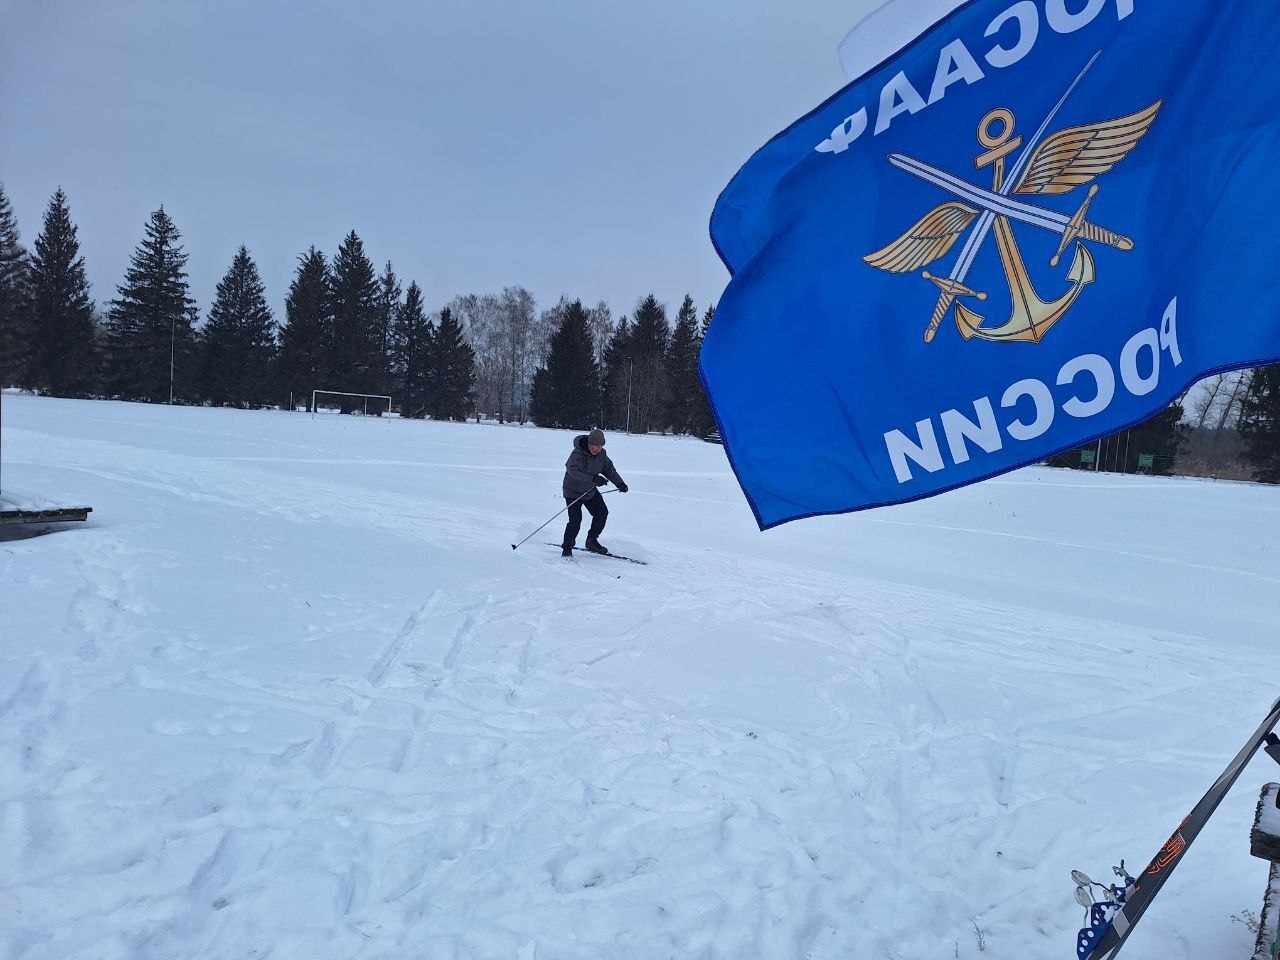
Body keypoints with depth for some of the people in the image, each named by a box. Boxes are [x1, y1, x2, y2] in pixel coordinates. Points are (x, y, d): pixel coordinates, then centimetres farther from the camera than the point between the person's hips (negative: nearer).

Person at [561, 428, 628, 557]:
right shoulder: (578, 454, -27)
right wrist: (594, 478, -51)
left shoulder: (601, 454, -4)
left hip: (590, 491, 7)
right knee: (575, 520, -14)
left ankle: (592, 541, 20)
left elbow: (608, 468, 8)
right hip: (573, 492, -7)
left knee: (602, 513, 2)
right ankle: (567, 548, 4)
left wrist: (620, 483, -4)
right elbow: (573, 469, -43)